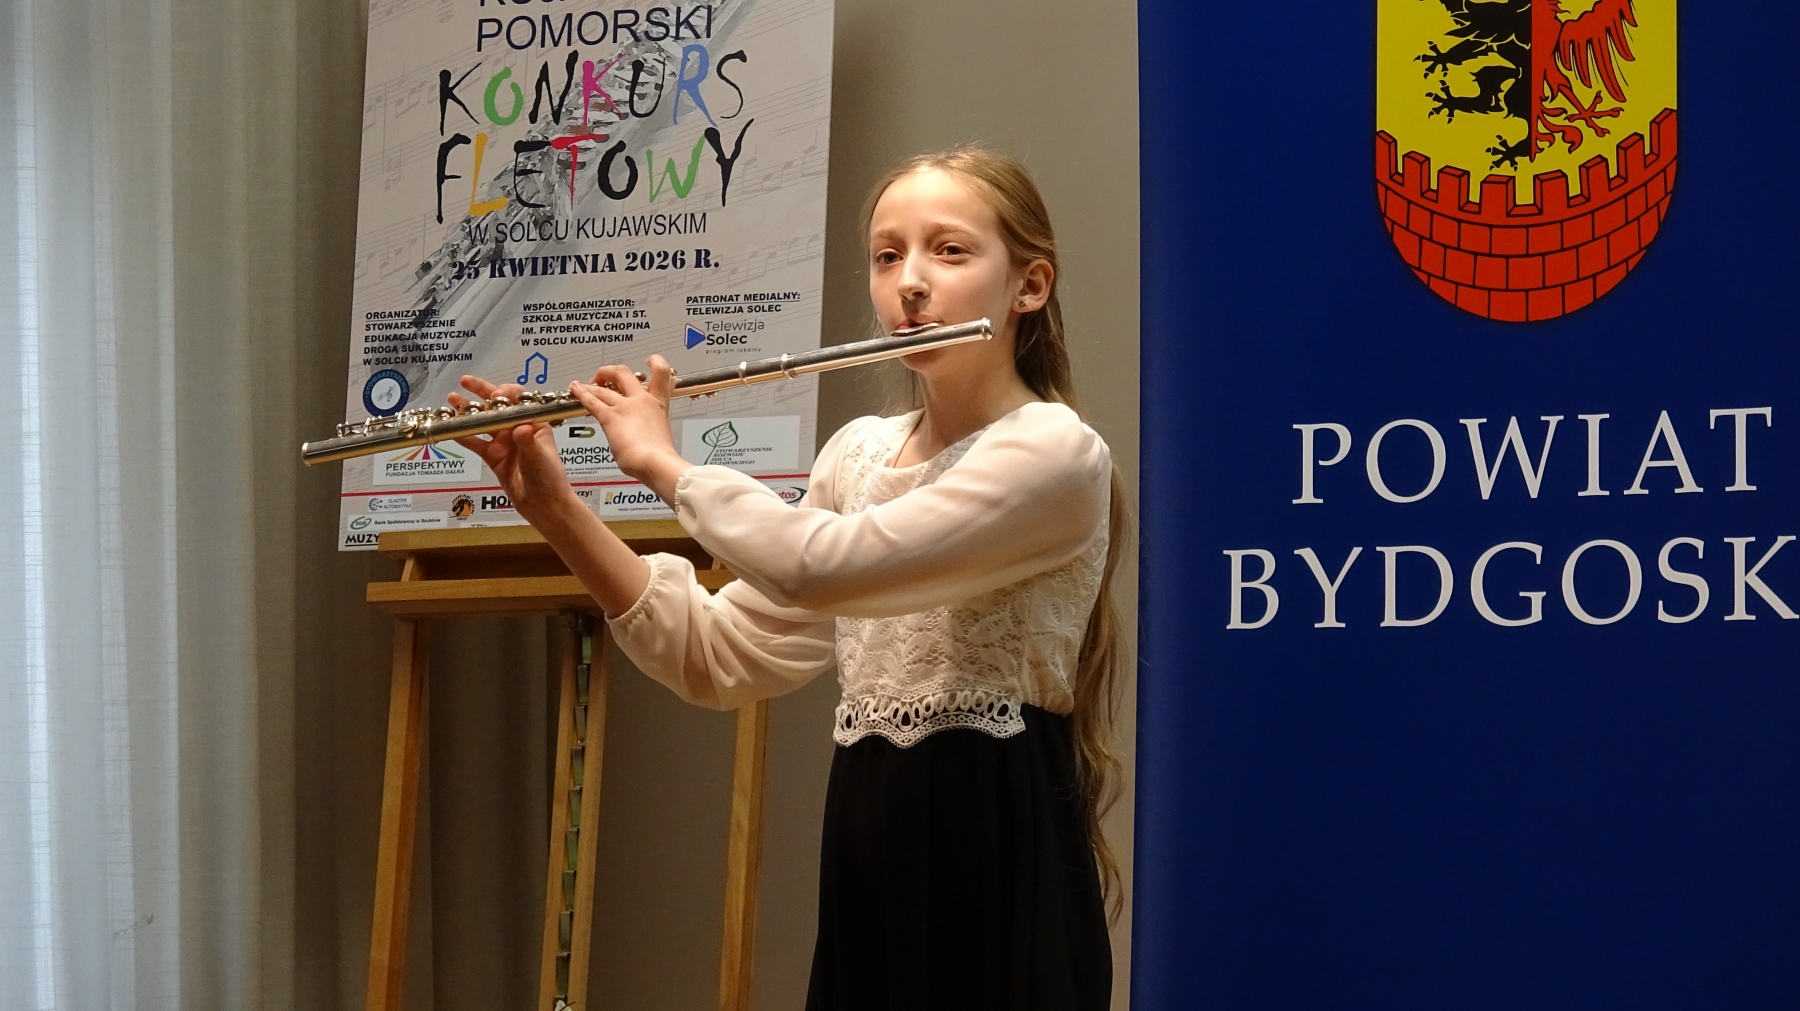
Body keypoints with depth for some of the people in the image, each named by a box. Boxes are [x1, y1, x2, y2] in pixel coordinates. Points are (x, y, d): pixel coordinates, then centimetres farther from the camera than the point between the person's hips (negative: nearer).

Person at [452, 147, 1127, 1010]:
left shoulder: (1056, 453, -13)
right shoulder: (858, 454, 12)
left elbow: (820, 566, -24)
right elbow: (724, 659, 9)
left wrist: (662, 464, -10)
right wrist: (555, 511, 1)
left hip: (998, 867, -6)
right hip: (865, 854, 7)